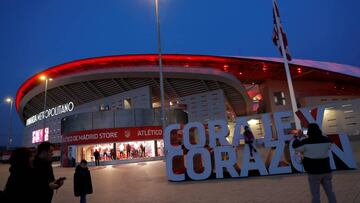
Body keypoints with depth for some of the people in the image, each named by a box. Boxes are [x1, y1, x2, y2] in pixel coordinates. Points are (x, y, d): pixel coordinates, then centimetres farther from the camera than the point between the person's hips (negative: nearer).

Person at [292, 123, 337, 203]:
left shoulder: (306, 142, -16)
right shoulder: (326, 140, -2)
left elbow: (295, 147, 1)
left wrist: (296, 138, 19)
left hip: (314, 172, -4)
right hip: (326, 171, 5)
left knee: (315, 195, 5)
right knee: (330, 192, 17)